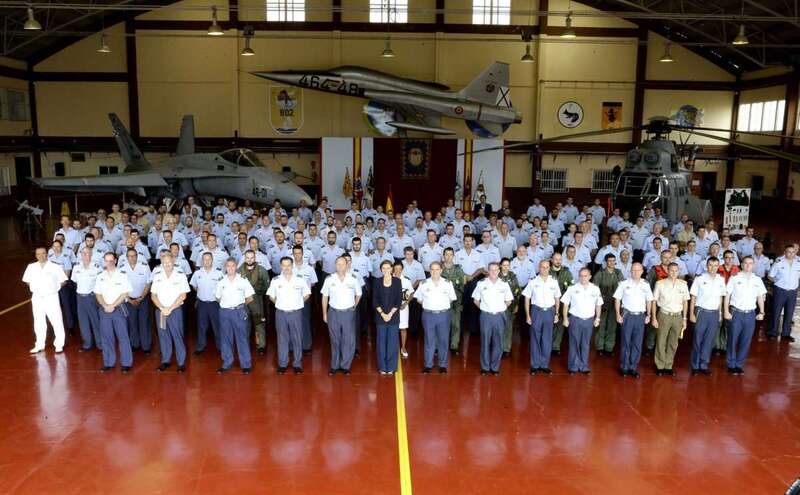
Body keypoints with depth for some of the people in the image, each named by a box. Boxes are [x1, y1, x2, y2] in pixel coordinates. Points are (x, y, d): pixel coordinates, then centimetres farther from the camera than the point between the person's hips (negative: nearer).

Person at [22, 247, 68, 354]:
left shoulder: (55, 267, -9)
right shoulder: (31, 267, 1)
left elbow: (63, 281, -2)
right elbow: (27, 281, 14)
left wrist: (53, 288, 0)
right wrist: (35, 288, 4)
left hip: (52, 298, -3)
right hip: (37, 298, 3)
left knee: (57, 322, -1)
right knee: (39, 323, 14)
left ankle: (59, 344, 11)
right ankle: (39, 345, 26)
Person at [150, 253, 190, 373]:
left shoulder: (181, 276, -4)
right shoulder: (157, 276, 6)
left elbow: (183, 295, -7)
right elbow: (153, 295, 5)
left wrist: (170, 308, -12)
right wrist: (162, 308, -9)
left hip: (175, 310, -3)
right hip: (160, 311, 3)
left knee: (178, 336, -3)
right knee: (163, 336, 9)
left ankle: (181, 362, 5)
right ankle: (165, 360, 20)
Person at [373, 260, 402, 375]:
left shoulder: (397, 281, -1)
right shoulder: (377, 282, 2)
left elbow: (399, 300, -3)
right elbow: (375, 300, 1)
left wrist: (390, 314, -9)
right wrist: (383, 314, -9)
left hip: (394, 316, -1)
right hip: (380, 316, 1)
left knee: (392, 342, 3)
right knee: (381, 341, 4)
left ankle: (391, 367, 12)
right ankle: (382, 366, 13)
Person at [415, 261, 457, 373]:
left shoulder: (448, 283, 2)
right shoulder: (424, 284, 2)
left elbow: (451, 299, 11)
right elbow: (419, 299, 11)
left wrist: (443, 305, 2)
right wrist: (428, 305, 3)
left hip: (444, 314, 0)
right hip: (428, 315, 0)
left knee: (444, 340, 5)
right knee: (429, 341, 5)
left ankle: (443, 365, 16)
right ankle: (428, 365, 15)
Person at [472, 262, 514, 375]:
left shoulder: (504, 285, 2)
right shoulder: (481, 284, -1)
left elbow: (508, 301, 13)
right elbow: (476, 300, 9)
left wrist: (500, 308, 7)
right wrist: (483, 308, 5)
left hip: (499, 316, 1)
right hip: (486, 316, -1)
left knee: (498, 343, 5)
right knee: (485, 342, 2)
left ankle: (495, 367, 16)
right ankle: (485, 367, 12)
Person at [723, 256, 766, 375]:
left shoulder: (757, 280, 7)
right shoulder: (734, 278, -2)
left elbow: (760, 297, 13)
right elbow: (727, 295, -1)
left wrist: (761, 312, 5)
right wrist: (726, 311, -7)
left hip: (750, 314, 3)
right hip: (736, 313, -3)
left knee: (746, 341, 7)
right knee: (733, 340, 2)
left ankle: (739, 365, 18)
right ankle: (731, 365, 14)